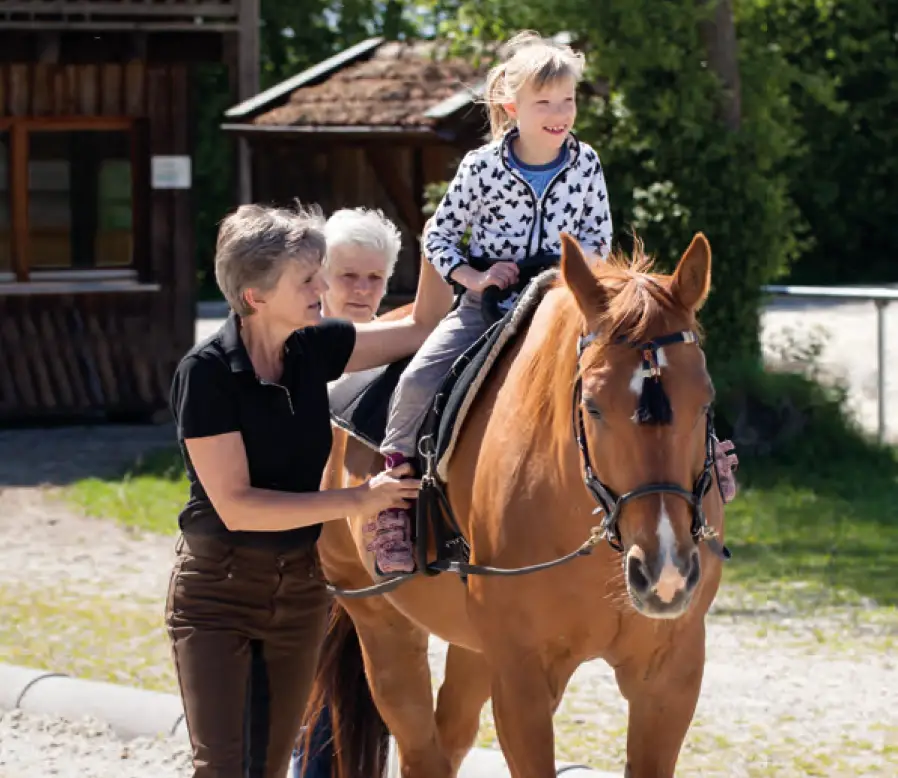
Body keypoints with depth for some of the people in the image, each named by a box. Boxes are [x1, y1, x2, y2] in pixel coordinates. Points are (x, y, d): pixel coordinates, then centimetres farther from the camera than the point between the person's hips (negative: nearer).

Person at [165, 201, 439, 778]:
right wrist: (359, 501, -21)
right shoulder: (207, 373, -20)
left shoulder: (314, 350, -2)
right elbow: (235, 505, -22)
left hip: (300, 585, 6)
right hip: (218, 587, -6)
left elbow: (419, 330, 8)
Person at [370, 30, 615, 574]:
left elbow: (600, 238, 9)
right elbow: (439, 235, 2)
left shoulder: (586, 166, 1)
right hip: (486, 305, -2)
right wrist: (473, 277, -13)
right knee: (418, 381, -21)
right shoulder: (483, 167, -6)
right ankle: (393, 502, -8)